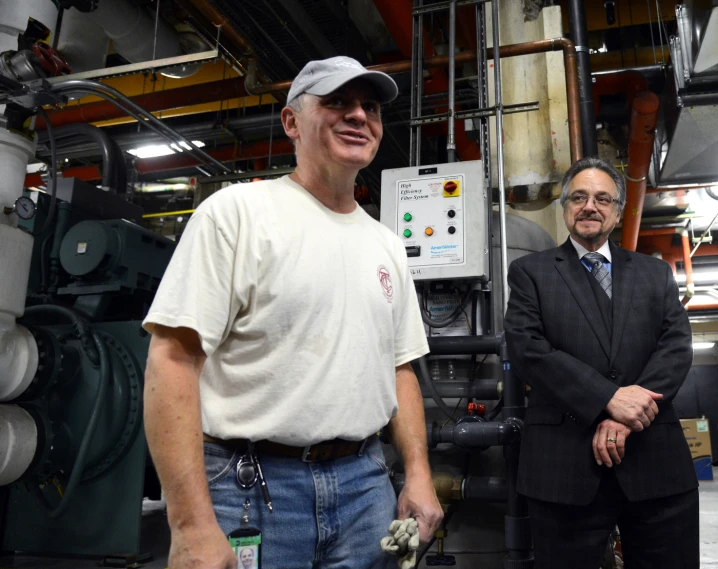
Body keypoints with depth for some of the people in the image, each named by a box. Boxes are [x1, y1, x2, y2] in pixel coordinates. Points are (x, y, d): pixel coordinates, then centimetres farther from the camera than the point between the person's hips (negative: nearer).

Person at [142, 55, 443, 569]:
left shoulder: (388, 246, 10)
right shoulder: (238, 211, -8)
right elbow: (173, 357, -15)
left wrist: (419, 472, 4)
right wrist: (192, 525, -20)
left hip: (366, 483, 6)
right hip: (248, 487, -5)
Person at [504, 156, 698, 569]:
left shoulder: (656, 274, 15)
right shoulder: (530, 272, 6)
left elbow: (677, 347, 2)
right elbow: (527, 348, -7)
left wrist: (626, 417, -14)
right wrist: (609, 398, -17)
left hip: (657, 461, 3)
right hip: (565, 464, -2)